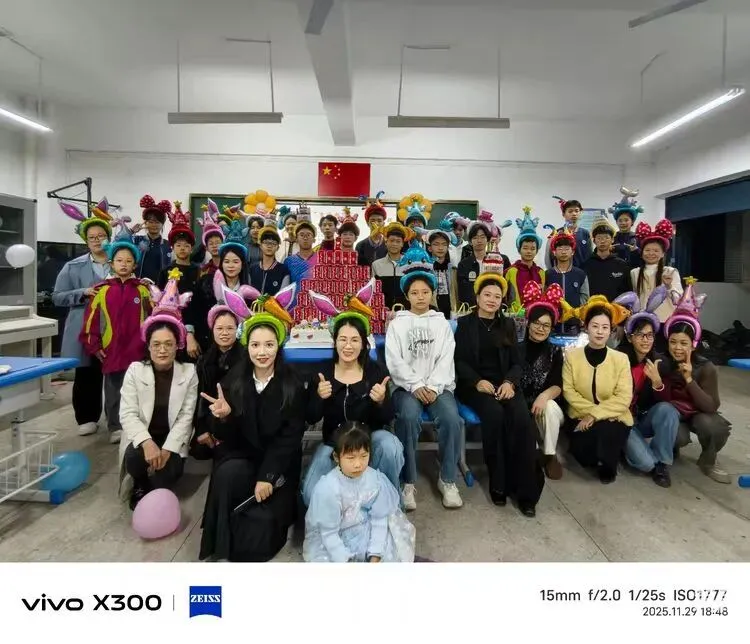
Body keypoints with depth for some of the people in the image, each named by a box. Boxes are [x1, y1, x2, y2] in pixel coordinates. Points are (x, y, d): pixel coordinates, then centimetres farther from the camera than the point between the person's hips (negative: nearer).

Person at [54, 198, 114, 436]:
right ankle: (86, 418, 19)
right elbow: (58, 297, 4)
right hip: (84, 330, 0)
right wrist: (83, 293, -11)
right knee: (86, 374, 5)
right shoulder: (73, 266, 5)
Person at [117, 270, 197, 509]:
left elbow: (186, 416, -8)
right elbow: (128, 414, -10)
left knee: (163, 477, -27)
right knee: (135, 458, -32)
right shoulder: (135, 370, -2)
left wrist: (167, 448, -21)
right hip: (142, 439, 1)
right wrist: (147, 442, -27)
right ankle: (141, 486, 5)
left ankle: (153, 491, 13)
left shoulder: (189, 372, -3)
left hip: (172, 442, -1)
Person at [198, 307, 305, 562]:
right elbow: (227, 437, -4)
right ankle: (220, 549, -16)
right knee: (226, 473, -32)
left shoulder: (292, 385, -8)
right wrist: (225, 416, -26)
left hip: (278, 464, -1)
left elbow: (291, 436, -10)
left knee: (260, 530, -22)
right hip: (241, 457, 2)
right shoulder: (233, 380, -3)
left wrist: (267, 476, -19)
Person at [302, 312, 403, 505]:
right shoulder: (322, 373, -6)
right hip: (334, 443, 1)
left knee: (391, 448, -34)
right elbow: (311, 419, -6)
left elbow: (387, 419, -7)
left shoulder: (377, 371, -9)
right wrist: (319, 397, -26)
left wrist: (381, 401, -30)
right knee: (311, 495, -17)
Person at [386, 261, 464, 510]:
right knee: (409, 418, -32)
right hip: (407, 386, -1)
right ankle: (408, 482, -16)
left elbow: (446, 359, 3)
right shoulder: (397, 323, 10)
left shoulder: (442, 323, 14)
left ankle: (447, 480, -8)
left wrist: (433, 387, -13)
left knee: (451, 419, -27)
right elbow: (394, 361, -1)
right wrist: (416, 386, -15)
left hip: (438, 385, 2)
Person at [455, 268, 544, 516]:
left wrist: (510, 382, -10)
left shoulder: (508, 325, 18)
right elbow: (459, 360, 0)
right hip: (474, 384, -2)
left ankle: (525, 488, -18)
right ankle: (498, 483, -18)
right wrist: (478, 381, -17)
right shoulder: (465, 323, 9)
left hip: (505, 383, 3)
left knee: (522, 418, -27)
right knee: (494, 414, -32)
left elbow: (517, 362, 11)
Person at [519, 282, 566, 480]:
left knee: (549, 407, -33)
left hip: (546, 408, 1)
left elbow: (558, 386, -6)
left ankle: (550, 455, -13)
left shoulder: (555, 352, 6)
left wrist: (545, 396, -29)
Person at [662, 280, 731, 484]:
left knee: (714, 426, -33)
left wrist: (689, 379, -35)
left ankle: (707, 462, -2)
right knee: (679, 437, -31)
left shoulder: (706, 368, -18)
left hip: (698, 414, 0)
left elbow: (712, 407, -26)